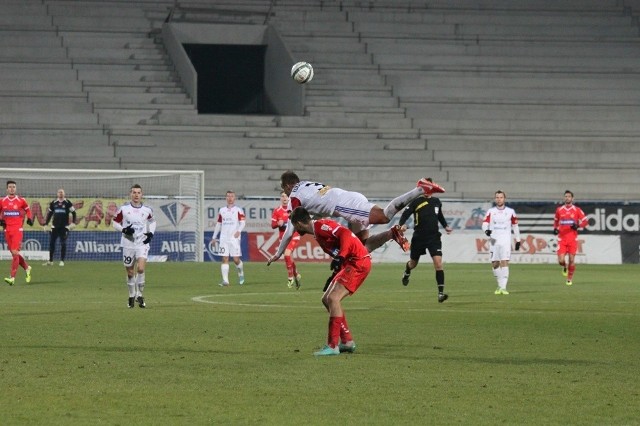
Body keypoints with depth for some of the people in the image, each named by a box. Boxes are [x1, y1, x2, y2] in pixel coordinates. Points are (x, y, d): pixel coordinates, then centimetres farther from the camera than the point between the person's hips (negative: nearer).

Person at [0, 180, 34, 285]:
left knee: (15, 252, -14)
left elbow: (28, 210, 14)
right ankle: (27, 267, 34)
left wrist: (30, 219, -2)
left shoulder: (21, 201, 0)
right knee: (14, 253, 10)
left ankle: (12, 277, -16)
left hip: (17, 229, -4)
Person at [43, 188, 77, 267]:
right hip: (54, 226, 3)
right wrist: (46, 224, 12)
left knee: (63, 244, -3)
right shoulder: (53, 203, 9)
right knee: (51, 243, -1)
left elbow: (73, 213, 3)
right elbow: (49, 214, 16)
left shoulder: (68, 203, 1)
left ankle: (62, 261, 4)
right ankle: (50, 261, 6)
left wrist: (73, 223, -8)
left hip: (64, 227, -3)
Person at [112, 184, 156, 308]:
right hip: (128, 244, 1)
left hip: (142, 244, 0)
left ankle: (140, 295, -2)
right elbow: (115, 223, 4)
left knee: (140, 269, -18)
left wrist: (151, 233, 2)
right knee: (130, 272, 8)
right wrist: (124, 230, -15)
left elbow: (152, 221, 19)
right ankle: (132, 296, 26)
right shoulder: (123, 209, -4)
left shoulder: (147, 210, 1)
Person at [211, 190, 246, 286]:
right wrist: (214, 237, 19)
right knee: (225, 259, -4)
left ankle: (241, 274, 25)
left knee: (236, 259, -4)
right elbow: (218, 224, 21)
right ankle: (225, 280, -5)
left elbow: (242, 222, -5)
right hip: (223, 238, 3)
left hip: (234, 238, -3)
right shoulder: (222, 211, 15)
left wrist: (239, 231, -24)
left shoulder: (238, 210, 2)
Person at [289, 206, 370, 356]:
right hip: (351, 263, 11)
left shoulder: (320, 226, -13)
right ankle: (347, 342, 15)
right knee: (327, 299, 12)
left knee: (333, 298, -18)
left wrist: (340, 256, -30)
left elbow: (345, 234, -24)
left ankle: (333, 346, -19)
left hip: (358, 262, -11)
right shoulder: (317, 231, 17)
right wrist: (337, 270, 23)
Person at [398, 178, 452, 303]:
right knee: (413, 263, 17)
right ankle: (407, 273, 57)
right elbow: (405, 214, -12)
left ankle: (441, 293, -18)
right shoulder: (416, 202, -6)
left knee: (438, 262, -17)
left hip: (434, 237, 1)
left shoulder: (437, 202, 7)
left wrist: (445, 226, 14)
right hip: (418, 238, -1)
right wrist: (402, 225, -30)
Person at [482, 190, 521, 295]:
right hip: (493, 241, 2)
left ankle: (503, 287, -16)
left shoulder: (510, 212, 6)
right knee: (495, 264, 3)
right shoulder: (490, 211, 6)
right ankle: (500, 285, 21)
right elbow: (485, 224, -1)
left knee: (504, 262, -14)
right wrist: (486, 230, -24)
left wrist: (518, 240, 13)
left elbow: (515, 226, 13)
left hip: (506, 241, -2)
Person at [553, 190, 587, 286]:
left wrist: (578, 225, -14)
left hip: (573, 239, -1)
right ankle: (565, 267, 27)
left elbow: (585, 221, 4)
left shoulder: (577, 210, 0)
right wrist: (555, 228, 3)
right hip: (562, 238, 1)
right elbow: (556, 221, 22)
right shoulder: (559, 210, 6)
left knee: (571, 259, -2)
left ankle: (570, 279, 16)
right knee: (561, 260, -9)